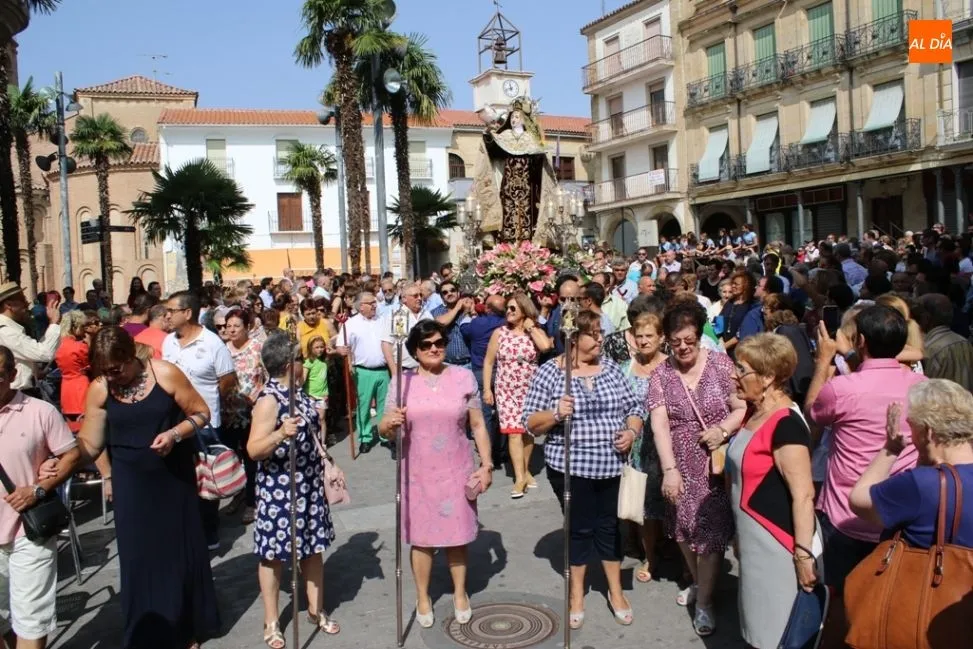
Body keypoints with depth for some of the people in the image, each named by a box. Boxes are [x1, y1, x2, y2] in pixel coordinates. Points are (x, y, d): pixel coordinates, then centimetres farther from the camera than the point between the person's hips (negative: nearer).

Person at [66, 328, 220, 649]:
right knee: (139, 557, 5)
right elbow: (90, 443, -5)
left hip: (174, 478, -1)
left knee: (181, 549, 10)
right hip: (132, 484, 2)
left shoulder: (165, 374, -14)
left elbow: (201, 413, -6)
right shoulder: (99, 389, -7)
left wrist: (174, 434, -23)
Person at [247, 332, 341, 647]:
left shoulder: (297, 391, 5)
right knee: (273, 553, 6)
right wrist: (280, 435, -40)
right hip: (279, 488, -8)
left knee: (313, 547, 15)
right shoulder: (269, 399, -20)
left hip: (309, 484, 8)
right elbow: (254, 450, -24)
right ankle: (271, 623, 20)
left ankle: (316, 610, 30)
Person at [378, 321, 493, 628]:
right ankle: (423, 598, 30)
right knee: (421, 536, 10)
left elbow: (478, 425, 3)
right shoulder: (402, 381, -3)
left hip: (456, 470, 0)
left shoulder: (463, 377, -2)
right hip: (417, 472, 0)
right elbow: (384, 430, -1)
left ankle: (460, 593, 34)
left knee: (457, 533, 12)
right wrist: (389, 423, -24)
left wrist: (487, 465, -1)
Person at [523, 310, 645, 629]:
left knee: (609, 525, 15)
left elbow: (635, 406, 10)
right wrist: (555, 414, -26)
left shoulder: (610, 368, 2)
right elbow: (531, 423, -8)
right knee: (579, 528, 10)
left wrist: (632, 431, -9)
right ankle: (576, 595, 30)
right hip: (571, 466, -3)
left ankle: (616, 591, 34)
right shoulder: (550, 371, -9)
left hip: (611, 465, 3)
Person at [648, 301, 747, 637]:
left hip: (716, 463, -3)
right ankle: (698, 582, 40)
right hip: (681, 465, 3)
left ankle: (704, 602, 14)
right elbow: (659, 424, -11)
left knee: (711, 530, -2)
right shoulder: (660, 375, -3)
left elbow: (743, 407, -4)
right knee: (684, 527, 14)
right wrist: (669, 469, -20)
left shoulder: (720, 363, -6)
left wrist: (724, 428, -23)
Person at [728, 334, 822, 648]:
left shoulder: (785, 423, -23)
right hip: (755, 539, 9)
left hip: (778, 544, -9)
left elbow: (803, 495, -24)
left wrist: (803, 554, -24)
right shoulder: (757, 413, 6)